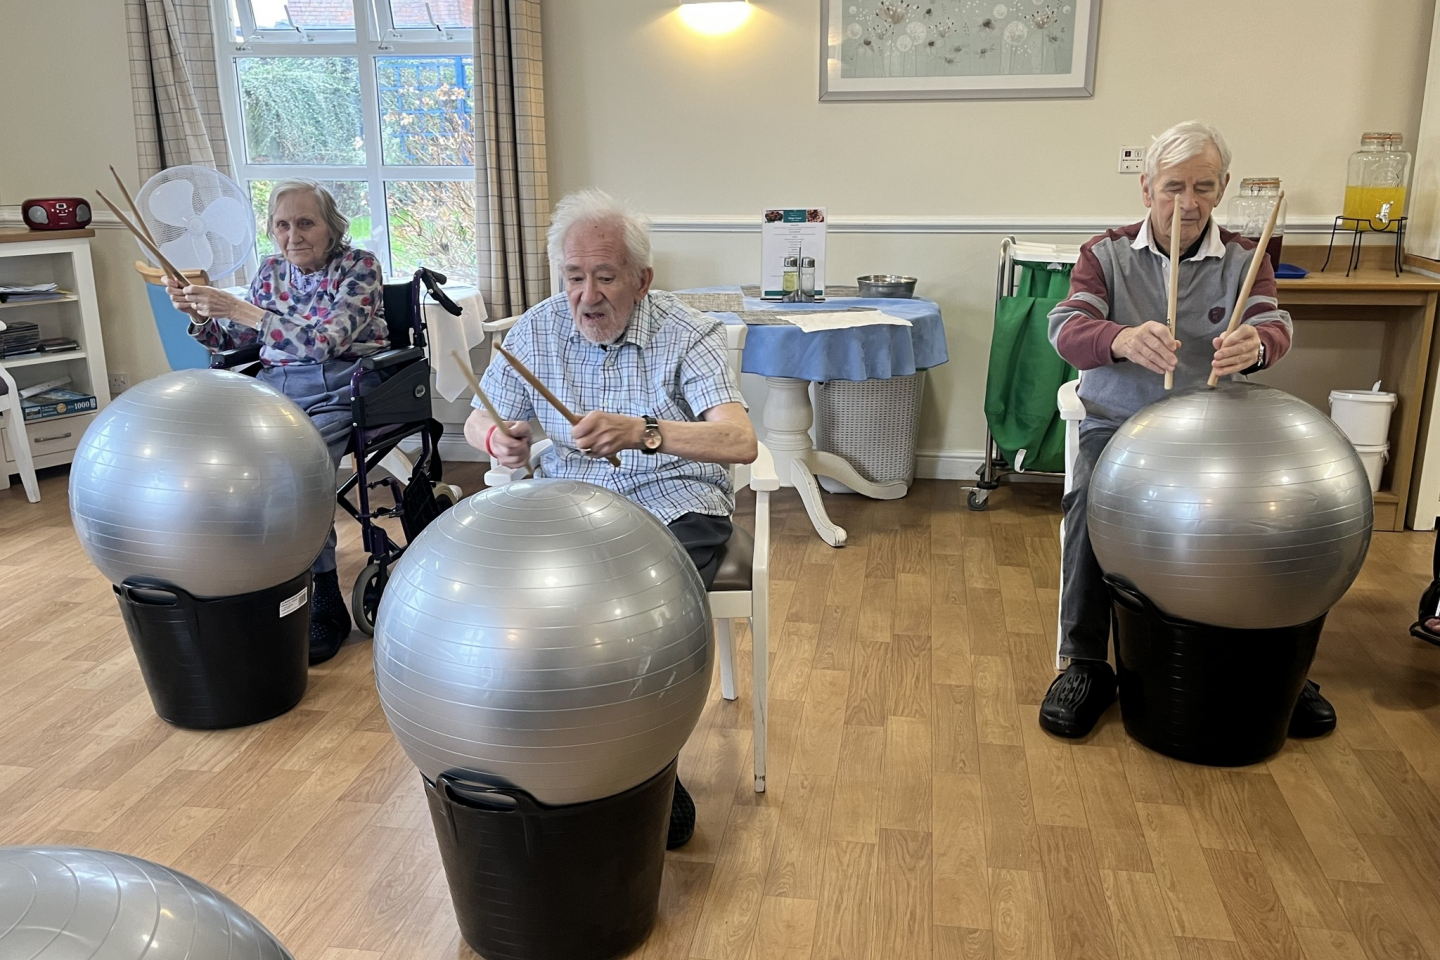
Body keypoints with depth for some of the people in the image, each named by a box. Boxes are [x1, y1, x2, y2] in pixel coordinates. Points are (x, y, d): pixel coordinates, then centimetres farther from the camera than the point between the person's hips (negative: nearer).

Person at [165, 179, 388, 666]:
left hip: (339, 386, -5)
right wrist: (198, 314, -1)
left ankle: (324, 606, -20)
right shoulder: (271, 270, 16)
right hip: (275, 384, 5)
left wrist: (241, 310, -21)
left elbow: (327, 339, -17)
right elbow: (230, 343, 19)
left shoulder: (359, 265, -1)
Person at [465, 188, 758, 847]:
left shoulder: (688, 334, -6)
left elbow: (740, 442, -20)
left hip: (672, 510, -3)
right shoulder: (535, 331, 6)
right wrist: (499, 440, -10)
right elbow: (477, 423, 16)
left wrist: (643, 432, -37)